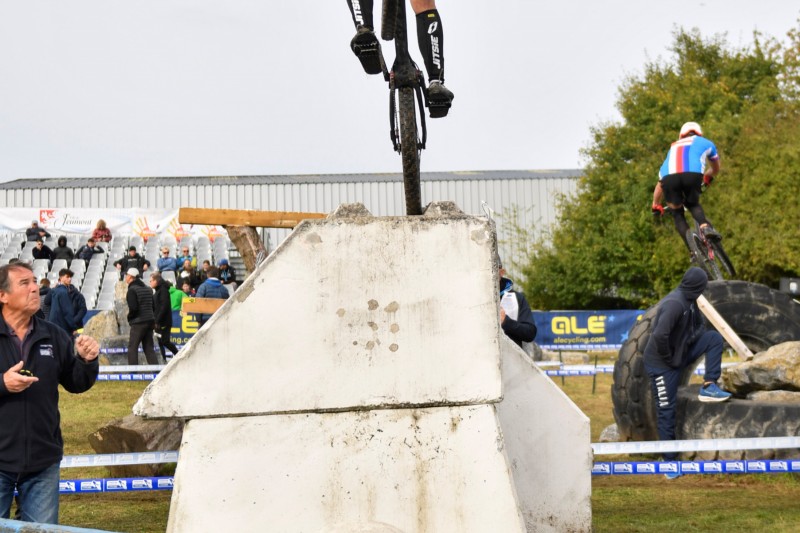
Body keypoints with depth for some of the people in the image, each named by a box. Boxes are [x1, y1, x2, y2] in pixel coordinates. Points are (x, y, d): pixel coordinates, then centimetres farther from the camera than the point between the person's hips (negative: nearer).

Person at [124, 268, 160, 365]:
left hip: (138, 322, -7)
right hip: (150, 321, 7)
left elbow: (133, 308, -18)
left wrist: (129, 317, 0)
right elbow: (153, 305, 16)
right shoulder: (147, 289, 15)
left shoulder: (132, 290, -10)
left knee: (132, 347, -1)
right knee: (148, 348, 9)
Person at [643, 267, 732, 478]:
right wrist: (669, 358, -22)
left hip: (680, 354, 8)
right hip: (662, 364, -8)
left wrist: (693, 338, -1)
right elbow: (659, 335, -37)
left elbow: (698, 326, 19)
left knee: (714, 337, -2)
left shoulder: (690, 302, 2)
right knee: (666, 410, -1)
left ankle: (709, 387, -1)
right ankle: (670, 460, 9)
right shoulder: (675, 303, -27)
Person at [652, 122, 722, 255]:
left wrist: (655, 206, 55)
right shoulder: (705, 143, 36)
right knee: (693, 205, 26)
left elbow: (660, 182, 45)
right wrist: (708, 177, 74)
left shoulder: (673, 147, 40)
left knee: (677, 213, 18)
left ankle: (694, 250, 3)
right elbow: (716, 169, 53)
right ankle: (705, 226, -2)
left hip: (668, 178, 1)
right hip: (693, 175, -1)